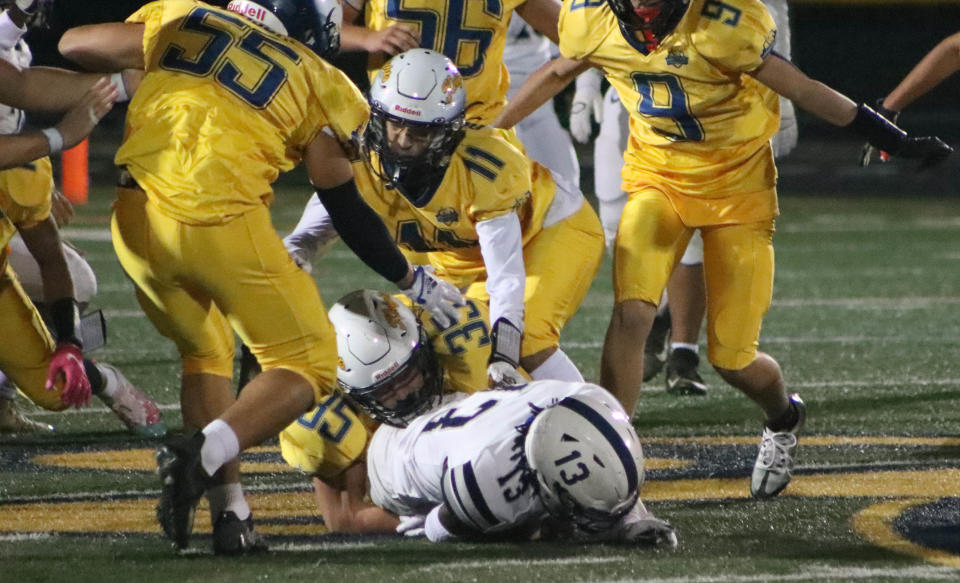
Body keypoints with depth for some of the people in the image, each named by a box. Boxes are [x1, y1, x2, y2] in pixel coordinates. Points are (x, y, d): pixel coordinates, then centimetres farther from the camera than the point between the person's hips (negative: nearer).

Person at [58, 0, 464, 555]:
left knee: (205, 353, 26)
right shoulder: (315, 83, 11)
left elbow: (76, 45, 18)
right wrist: (414, 281, 25)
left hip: (139, 218, 4)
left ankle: (230, 514, 14)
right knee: (305, 365, 10)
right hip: (221, 224, -4)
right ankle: (202, 453, -16)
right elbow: (346, 208, 12)